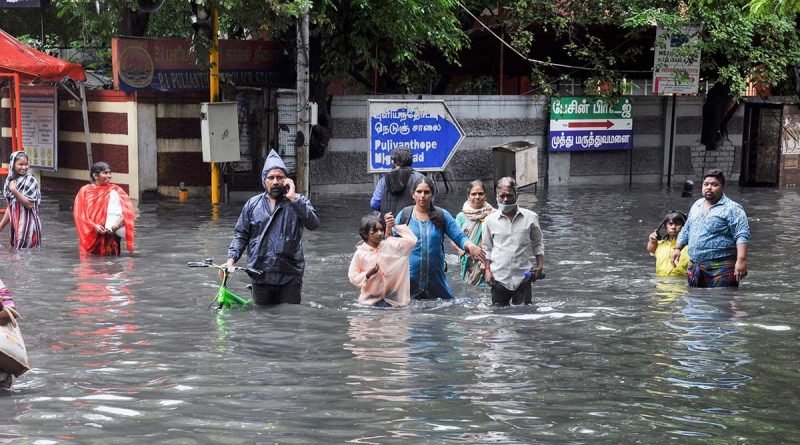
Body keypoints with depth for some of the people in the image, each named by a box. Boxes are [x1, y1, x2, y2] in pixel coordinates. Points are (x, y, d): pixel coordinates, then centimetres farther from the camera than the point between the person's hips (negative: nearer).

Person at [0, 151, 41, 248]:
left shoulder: (30, 180, -9)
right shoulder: (10, 181, 9)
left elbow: (30, 205, -15)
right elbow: (10, 208, 15)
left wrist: (14, 191, -20)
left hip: (28, 225, -7)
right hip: (15, 225, 7)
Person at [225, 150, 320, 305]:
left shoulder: (298, 202, 3)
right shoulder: (253, 204, 9)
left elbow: (313, 223, -14)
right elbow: (241, 234, 11)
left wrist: (293, 198, -16)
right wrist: (231, 259, -3)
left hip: (290, 276, -2)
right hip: (261, 277, 2)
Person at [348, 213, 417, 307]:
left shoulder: (390, 245, -4)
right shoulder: (360, 253, -7)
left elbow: (412, 240, -11)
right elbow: (353, 277, -2)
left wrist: (395, 226, -14)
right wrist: (368, 274, -20)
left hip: (391, 299, 1)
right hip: (370, 299, -1)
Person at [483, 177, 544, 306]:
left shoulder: (530, 217, 3)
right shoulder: (490, 220, 4)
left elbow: (538, 244, 11)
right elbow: (487, 248, 11)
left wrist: (539, 266, 0)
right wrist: (487, 270, 2)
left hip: (523, 277, -1)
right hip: (499, 277, 1)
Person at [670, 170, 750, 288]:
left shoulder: (731, 209, -6)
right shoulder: (696, 206, 18)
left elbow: (742, 236, -14)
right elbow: (686, 231, 30)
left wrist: (741, 260, -23)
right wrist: (677, 248, 21)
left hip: (721, 269, -7)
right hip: (695, 267, 7)